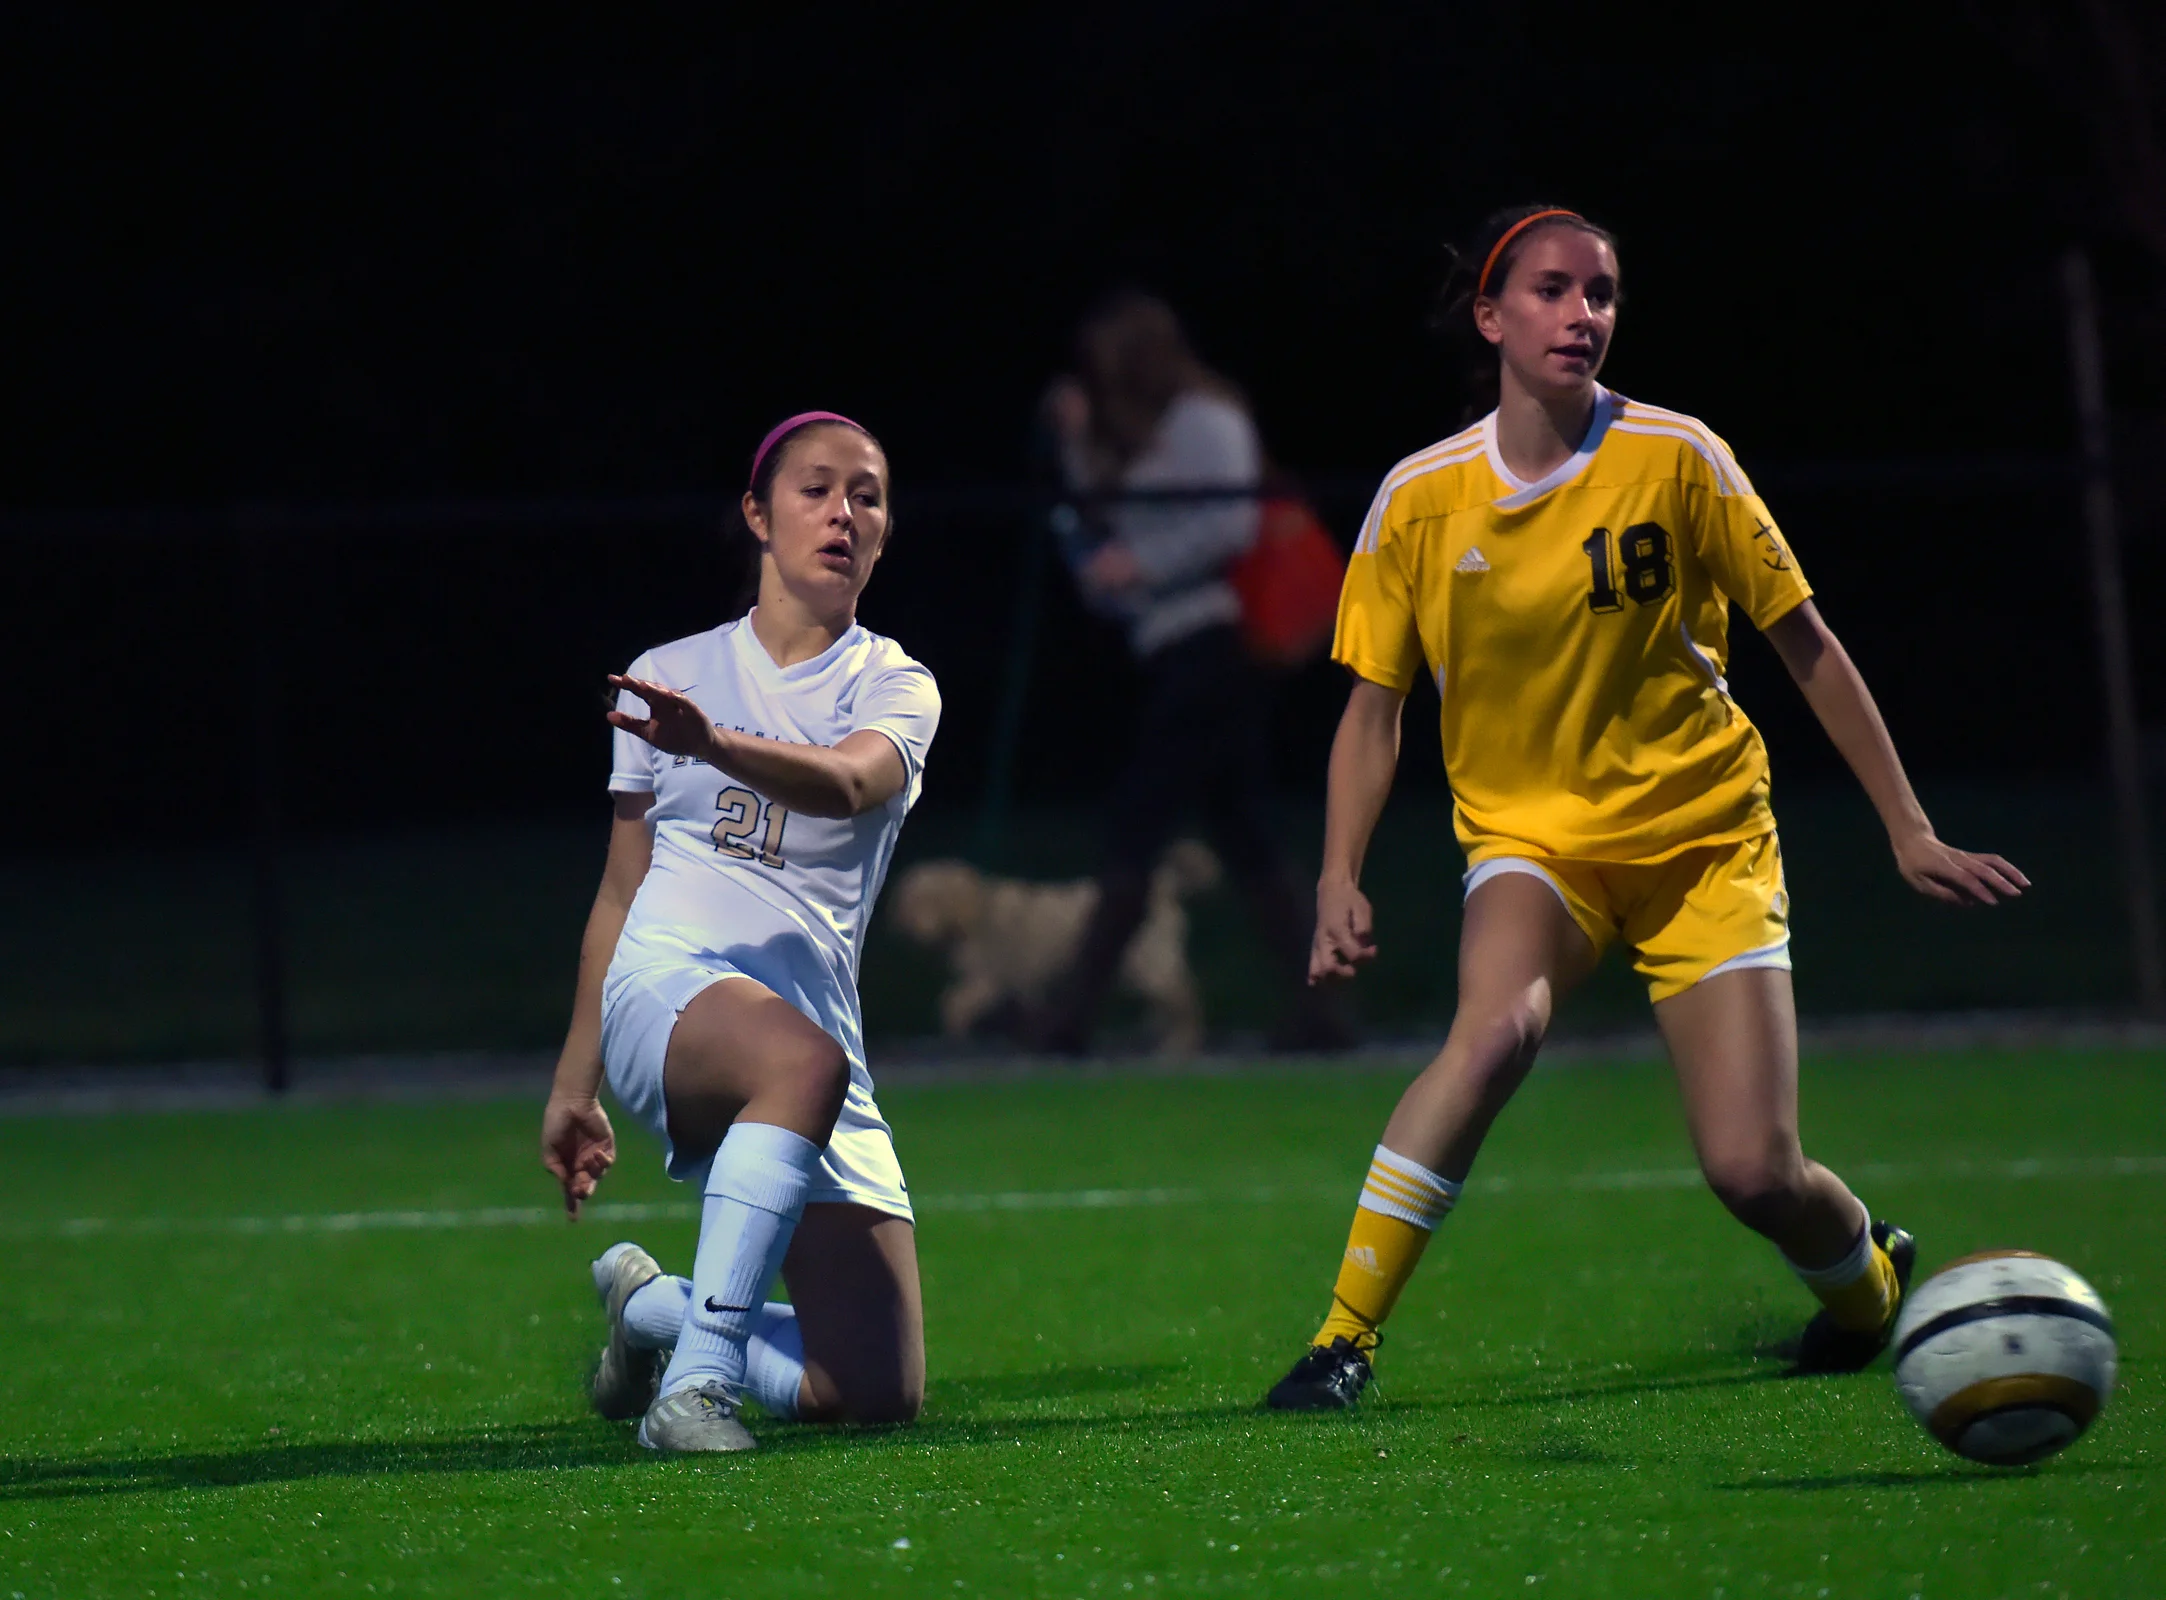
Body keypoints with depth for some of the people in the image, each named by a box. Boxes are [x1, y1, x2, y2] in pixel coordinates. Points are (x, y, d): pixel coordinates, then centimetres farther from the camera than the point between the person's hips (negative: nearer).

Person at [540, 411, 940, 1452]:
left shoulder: (893, 689, 11)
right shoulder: (668, 676, 16)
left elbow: (846, 782, -14)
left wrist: (714, 743, -34)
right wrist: (574, 1088, 20)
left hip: (814, 1006, 2)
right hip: (670, 986, -2)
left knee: (879, 1394, -7)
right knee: (806, 1061, -40)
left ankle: (651, 1306, 22)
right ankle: (695, 1377, -40)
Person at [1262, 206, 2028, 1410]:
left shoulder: (1674, 461, -9)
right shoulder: (1422, 499, -5)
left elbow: (1807, 645, -2)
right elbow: (1375, 704, 3)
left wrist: (1909, 831, -1)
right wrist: (1341, 882, -9)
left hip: (1705, 836, 0)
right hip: (1529, 836, 0)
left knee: (1753, 1170, -10)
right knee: (1495, 1031, -34)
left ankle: (1869, 1284, 27)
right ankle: (1345, 1335, -27)